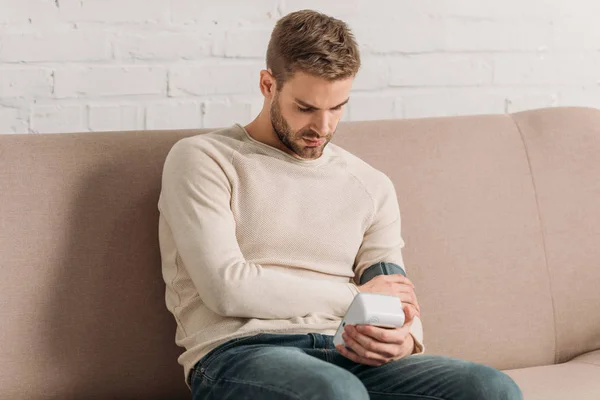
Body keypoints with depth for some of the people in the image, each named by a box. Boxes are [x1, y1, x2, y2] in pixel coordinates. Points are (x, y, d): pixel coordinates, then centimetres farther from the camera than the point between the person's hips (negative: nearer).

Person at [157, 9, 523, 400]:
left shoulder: (372, 186, 19)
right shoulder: (203, 159, 5)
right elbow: (227, 287, -8)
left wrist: (404, 340, -12)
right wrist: (354, 295, -1)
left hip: (347, 356, 5)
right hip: (239, 353, -5)